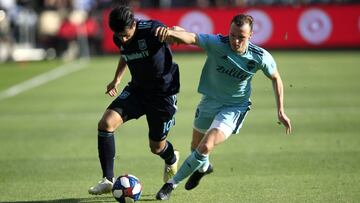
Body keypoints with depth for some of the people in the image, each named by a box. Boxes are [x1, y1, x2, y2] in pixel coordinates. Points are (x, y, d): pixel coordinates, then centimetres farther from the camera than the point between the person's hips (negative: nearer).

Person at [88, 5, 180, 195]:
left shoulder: (151, 29, -24)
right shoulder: (119, 39, -5)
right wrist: (117, 78, 12)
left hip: (163, 92, -5)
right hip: (137, 89, 5)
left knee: (157, 147, 8)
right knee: (106, 123, -18)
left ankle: (171, 160, 49)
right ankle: (108, 180, -9)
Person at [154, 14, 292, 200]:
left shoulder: (261, 57, -20)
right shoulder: (216, 43, -25)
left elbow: (276, 78, 0)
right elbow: (191, 38, -42)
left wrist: (281, 112, -2)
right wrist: (171, 32, -64)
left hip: (235, 107, -2)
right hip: (209, 101, 2)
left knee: (205, 147, -21)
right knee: (195, 147, 21)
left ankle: (172, 183, -3)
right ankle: (204, 167, 58)